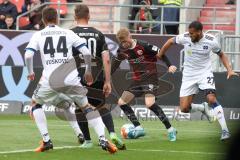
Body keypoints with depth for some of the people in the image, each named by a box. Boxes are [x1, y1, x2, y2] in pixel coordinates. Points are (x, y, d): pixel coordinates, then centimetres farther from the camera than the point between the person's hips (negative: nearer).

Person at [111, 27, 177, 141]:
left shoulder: (143, 46, -18)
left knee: (150, 103, -27)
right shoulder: (122, 50, 0)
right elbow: (116, 62, 18)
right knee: (121, 102, 4)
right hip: (137, 79, 8)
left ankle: (170, 129, -20)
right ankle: (138, 128, 9)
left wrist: (170, 66, -23)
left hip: (150, 76, -8)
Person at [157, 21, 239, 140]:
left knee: (211, 99, -26)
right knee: (184, 108, -4)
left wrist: (229, 70, -8)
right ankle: (203, 108, 29)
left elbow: (221, 55, 3)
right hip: (189, 75, 2)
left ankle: (225, 130, -21)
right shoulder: (185, 38, -14)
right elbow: (171, 41, 7)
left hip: (205, 73, -2)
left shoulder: (211, 41, -14)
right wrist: (159, 54, 15)